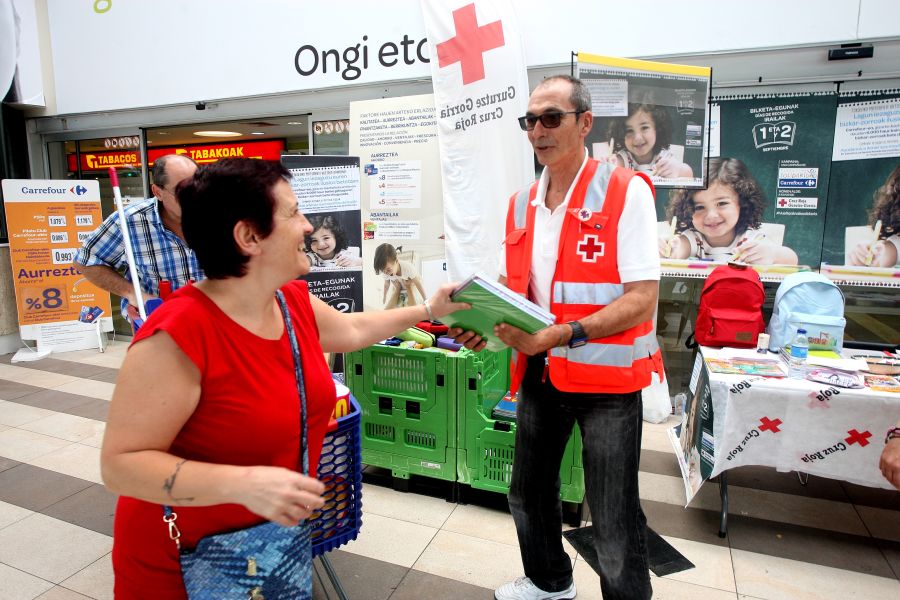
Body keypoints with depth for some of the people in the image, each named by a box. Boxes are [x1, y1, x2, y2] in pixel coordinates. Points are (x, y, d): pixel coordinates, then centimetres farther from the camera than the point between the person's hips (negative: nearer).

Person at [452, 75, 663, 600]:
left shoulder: (625, 192, -13)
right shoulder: (522, 204, 6)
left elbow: (641, 300, -19)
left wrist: (558, 336, -27)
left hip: (608, 377, -6)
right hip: (540, 373, 7)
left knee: (614, 519, 6)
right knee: (528, 493, 22)